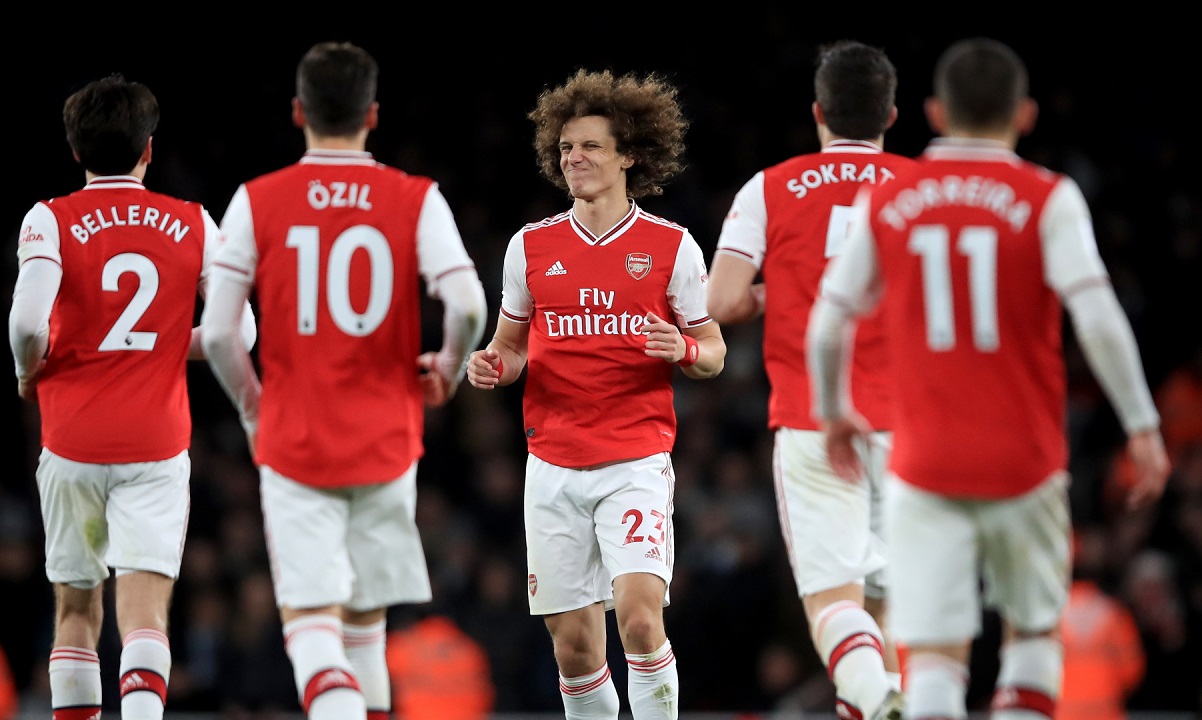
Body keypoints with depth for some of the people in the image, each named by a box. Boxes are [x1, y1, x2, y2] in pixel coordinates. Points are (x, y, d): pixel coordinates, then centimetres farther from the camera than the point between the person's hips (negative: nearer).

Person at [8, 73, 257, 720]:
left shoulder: (51, 220, -3)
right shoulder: (193, 224, 3)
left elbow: (27, 322, -18)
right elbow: (239, 332, 1)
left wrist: (29, 374, 3)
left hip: (72, 443, 0)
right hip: (158, 443, 0)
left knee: (76, 607, 16)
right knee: (145, 611, -8)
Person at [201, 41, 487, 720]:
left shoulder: (257, 201, -2)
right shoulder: (417, 200, -2)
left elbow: (217, 333, -7)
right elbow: (468, 307, -15)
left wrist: (253, 408, 11)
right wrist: (448, 371, 6)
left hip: (293, 442, -1)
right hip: (386, 442, 1)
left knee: (310, 618, -5)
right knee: (366, 618, 16)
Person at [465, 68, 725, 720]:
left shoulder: (671, 246, 2)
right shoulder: (531, 245, 8)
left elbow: (713, 352, 8)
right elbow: (512, 344, 18)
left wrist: (682, 350, -14)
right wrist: (494, 365, -4)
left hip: (638, 458, -3)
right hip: (553, 465, 3)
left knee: (638, 613, -20)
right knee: (573, 643, 3)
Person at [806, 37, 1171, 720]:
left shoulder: (884, 203, 4)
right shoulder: (1048, 199, -4)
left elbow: (827, 326, 6)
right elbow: (1097, 314, -15)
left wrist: (834, 414, 24)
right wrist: (1142, 426, -10)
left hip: (923, 468, 1)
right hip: (1025, 463, -1)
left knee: (935, 653, -2)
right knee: (1035, 632, 19)